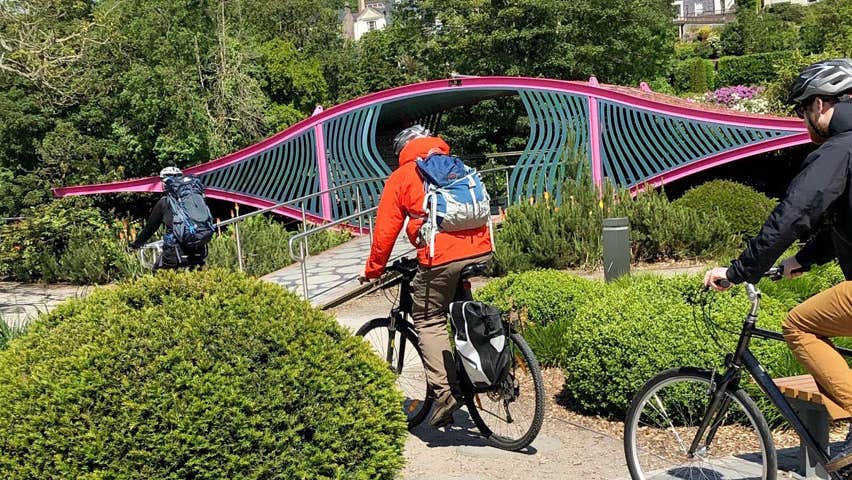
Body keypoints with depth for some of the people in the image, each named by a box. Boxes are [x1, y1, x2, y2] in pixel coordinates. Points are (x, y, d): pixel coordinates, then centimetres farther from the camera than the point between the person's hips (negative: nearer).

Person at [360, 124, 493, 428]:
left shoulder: (402, 176, 10)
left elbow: (385, 229, 7)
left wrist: (373, 270, 20)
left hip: (441, 258, -5)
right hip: (480, 251, 6)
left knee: (428, 321, 8)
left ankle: (445, 391, -4)